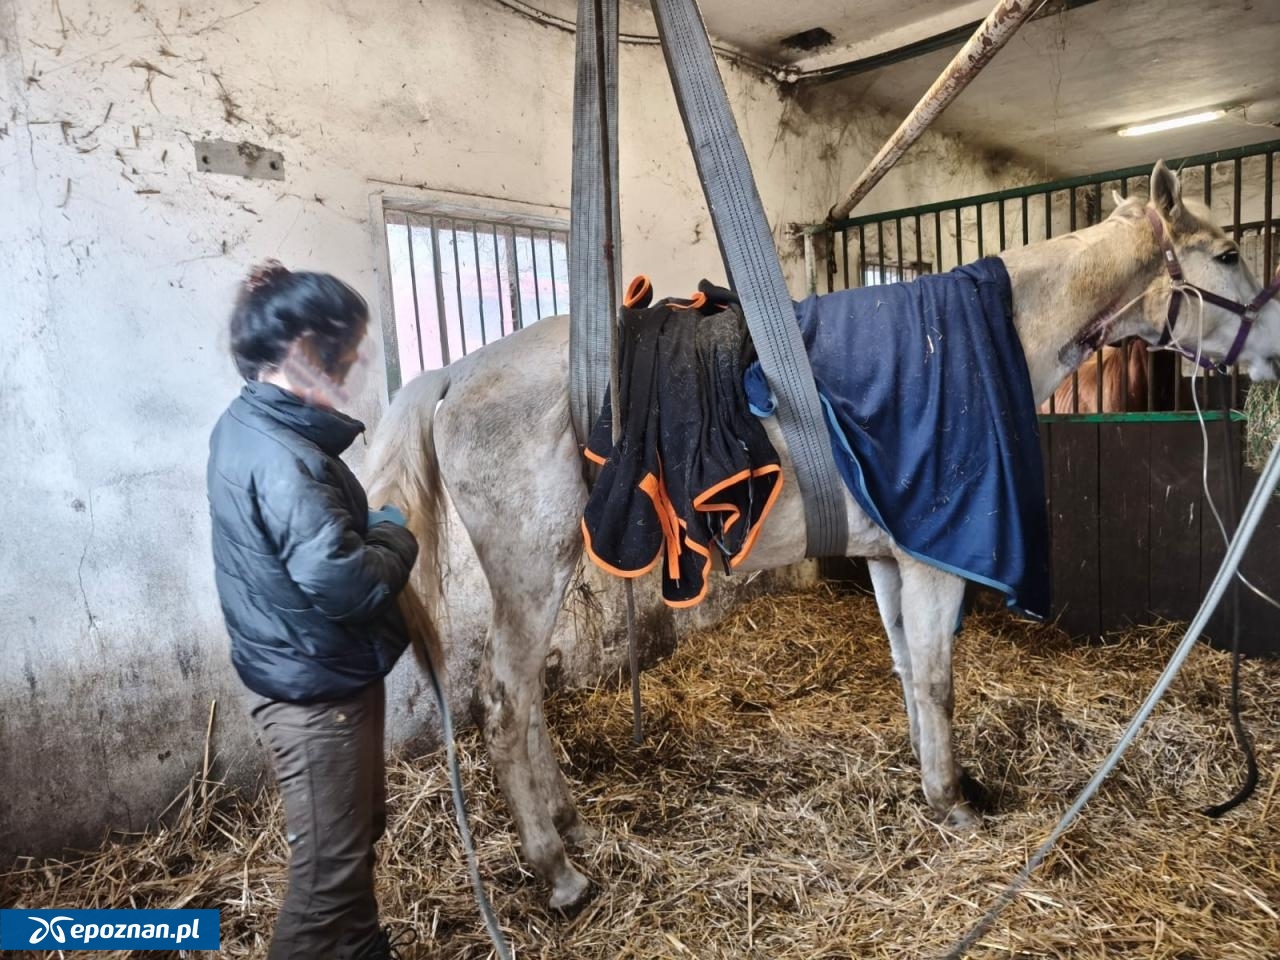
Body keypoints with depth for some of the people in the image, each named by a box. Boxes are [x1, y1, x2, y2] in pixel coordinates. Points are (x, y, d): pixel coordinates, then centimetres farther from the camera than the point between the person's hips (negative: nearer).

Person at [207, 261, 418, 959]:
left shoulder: (245, 426, 5)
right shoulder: (283, 459, -27)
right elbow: (344, 582, -33)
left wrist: (368, 524, 2)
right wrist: (396, 536, -15)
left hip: (300, 673, 10)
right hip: (317, 688, -10)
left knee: (358, 832, 27)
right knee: (329, 866, 8)